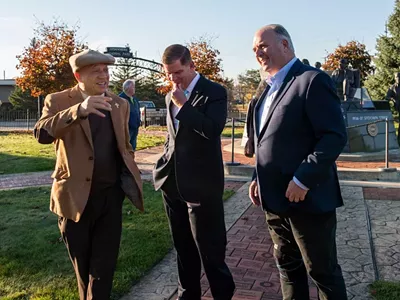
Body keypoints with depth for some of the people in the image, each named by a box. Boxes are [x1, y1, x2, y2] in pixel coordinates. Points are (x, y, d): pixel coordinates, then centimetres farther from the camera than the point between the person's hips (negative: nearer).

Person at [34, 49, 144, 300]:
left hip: (111, 194, 2)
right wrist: (78, 110, -38)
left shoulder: (120, 104, 7)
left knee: (104, 265, 3)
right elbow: (42, 134, -24)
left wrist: (130, 174, 3)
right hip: (76, 195, -2)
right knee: (82, 263, 17)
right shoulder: (58, 101, -5)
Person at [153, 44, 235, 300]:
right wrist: (165, 165, 15)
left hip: (201, 184, -7)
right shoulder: (171, 97, 13)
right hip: (173, 183, 7)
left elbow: (213, 130, -23)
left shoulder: (214, 92, -8)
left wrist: (183, 104, -18)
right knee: (183, 248, 18)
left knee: (210, 249, 1)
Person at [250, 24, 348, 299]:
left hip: (307, 198, -8)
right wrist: (258, 178, 10)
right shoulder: (271, 88, 15)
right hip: (276, 198, 8)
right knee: (287, 264, 20)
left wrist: (303, 180, -24)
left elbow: (335, 136, -20)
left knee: (322, 270, 9)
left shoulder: (313, 80, -12)